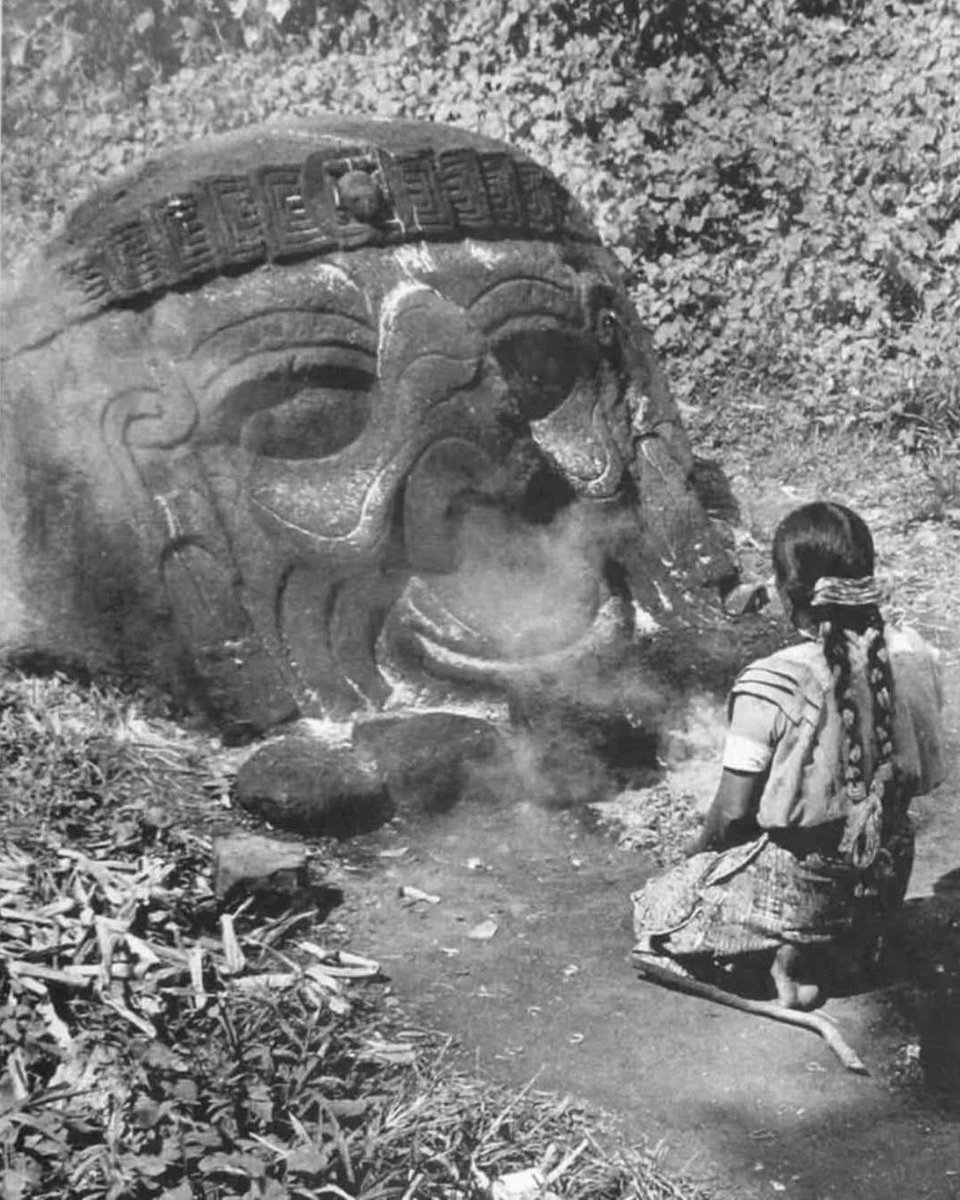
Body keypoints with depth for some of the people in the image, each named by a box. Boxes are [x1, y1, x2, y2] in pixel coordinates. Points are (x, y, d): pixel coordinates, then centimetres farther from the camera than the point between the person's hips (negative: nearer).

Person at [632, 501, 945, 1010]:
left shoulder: (769, 685, -26)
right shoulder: (914, 657, -10)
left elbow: (733, 811, -18)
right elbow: (923, 775, 2)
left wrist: (698, 851, 3)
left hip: (793, 887, -5)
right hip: (886, 881, 5)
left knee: (662, 902, 20)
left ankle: (783, 952, 2)